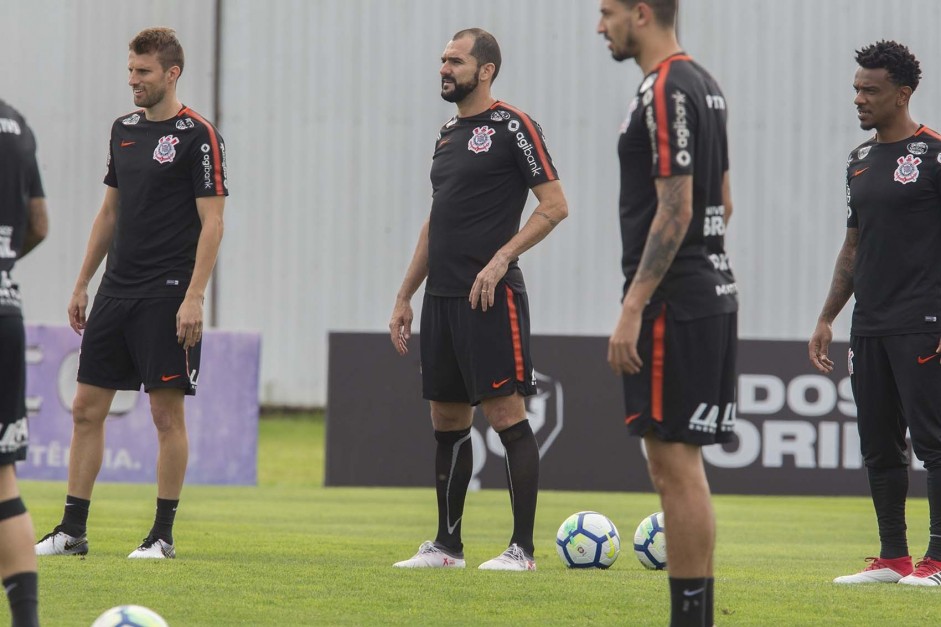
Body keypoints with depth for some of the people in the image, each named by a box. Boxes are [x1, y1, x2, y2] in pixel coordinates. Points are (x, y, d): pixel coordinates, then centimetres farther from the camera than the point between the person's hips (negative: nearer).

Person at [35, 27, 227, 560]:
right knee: (87, 408, 4)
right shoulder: (124, 130, 13)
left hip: (168, 296, -7)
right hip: (116, 291, 7)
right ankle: (73, 530, 9)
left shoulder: (198, 136, -8)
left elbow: (212, 222, -12)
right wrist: (82, 284, 18)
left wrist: (193, 297, -18)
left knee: (168, 413, -2)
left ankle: (163, 535, 4)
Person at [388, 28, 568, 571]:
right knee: (448, 419, 10)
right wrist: (405, 296, 20)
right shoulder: (448, 135, 18)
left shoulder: (512, 127, -6)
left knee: (506, 413, -8)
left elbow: (555, 205, -11)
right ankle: (448, 545, 17)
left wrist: (500, 260, -18)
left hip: (491, 296, -8)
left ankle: (523, 548, -7)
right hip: (442, 297, 8)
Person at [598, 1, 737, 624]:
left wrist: (632, 310, -21)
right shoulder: (704, 84, 16)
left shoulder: (665, 92, -16)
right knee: (681, 462, 13)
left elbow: (674, 210, -21)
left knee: (675, 462, -8)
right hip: (711, 291, 10)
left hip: (673, 303, -10)